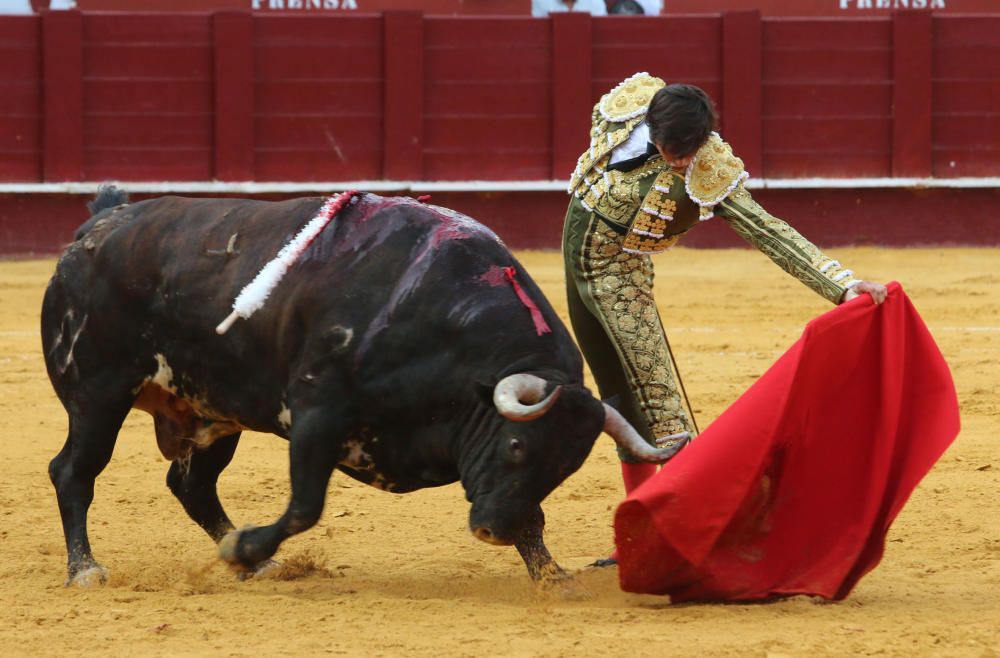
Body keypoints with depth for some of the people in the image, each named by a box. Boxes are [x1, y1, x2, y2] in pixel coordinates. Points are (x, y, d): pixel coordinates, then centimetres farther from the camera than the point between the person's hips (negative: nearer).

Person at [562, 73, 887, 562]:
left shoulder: (708, 173, -22)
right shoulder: (627, 104, -13)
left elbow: (767, 231, -26)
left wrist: (842, 284, -34)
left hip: (619, 277, -5)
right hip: (575, 261, 5)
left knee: (658, 405, -15)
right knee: (618, 401, 12)